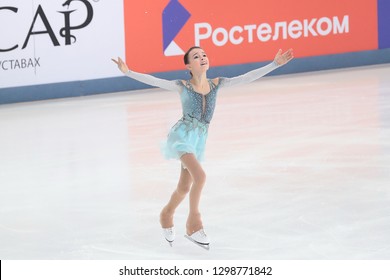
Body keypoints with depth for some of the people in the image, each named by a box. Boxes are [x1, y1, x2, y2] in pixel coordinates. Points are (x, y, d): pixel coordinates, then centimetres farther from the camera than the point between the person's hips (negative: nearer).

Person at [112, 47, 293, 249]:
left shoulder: (216, 84, 5)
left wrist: (275, 64, -5)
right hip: (182, 136, -5)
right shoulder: (182, 86, -3)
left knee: (184, 188, 15)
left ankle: (166, 215, 44)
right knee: (199, 176, -25)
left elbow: (247, 78, 1)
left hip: (199, 140, 5)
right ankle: (194, 224, -11)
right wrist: (127, 72, -18)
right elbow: (153, 81, -7)